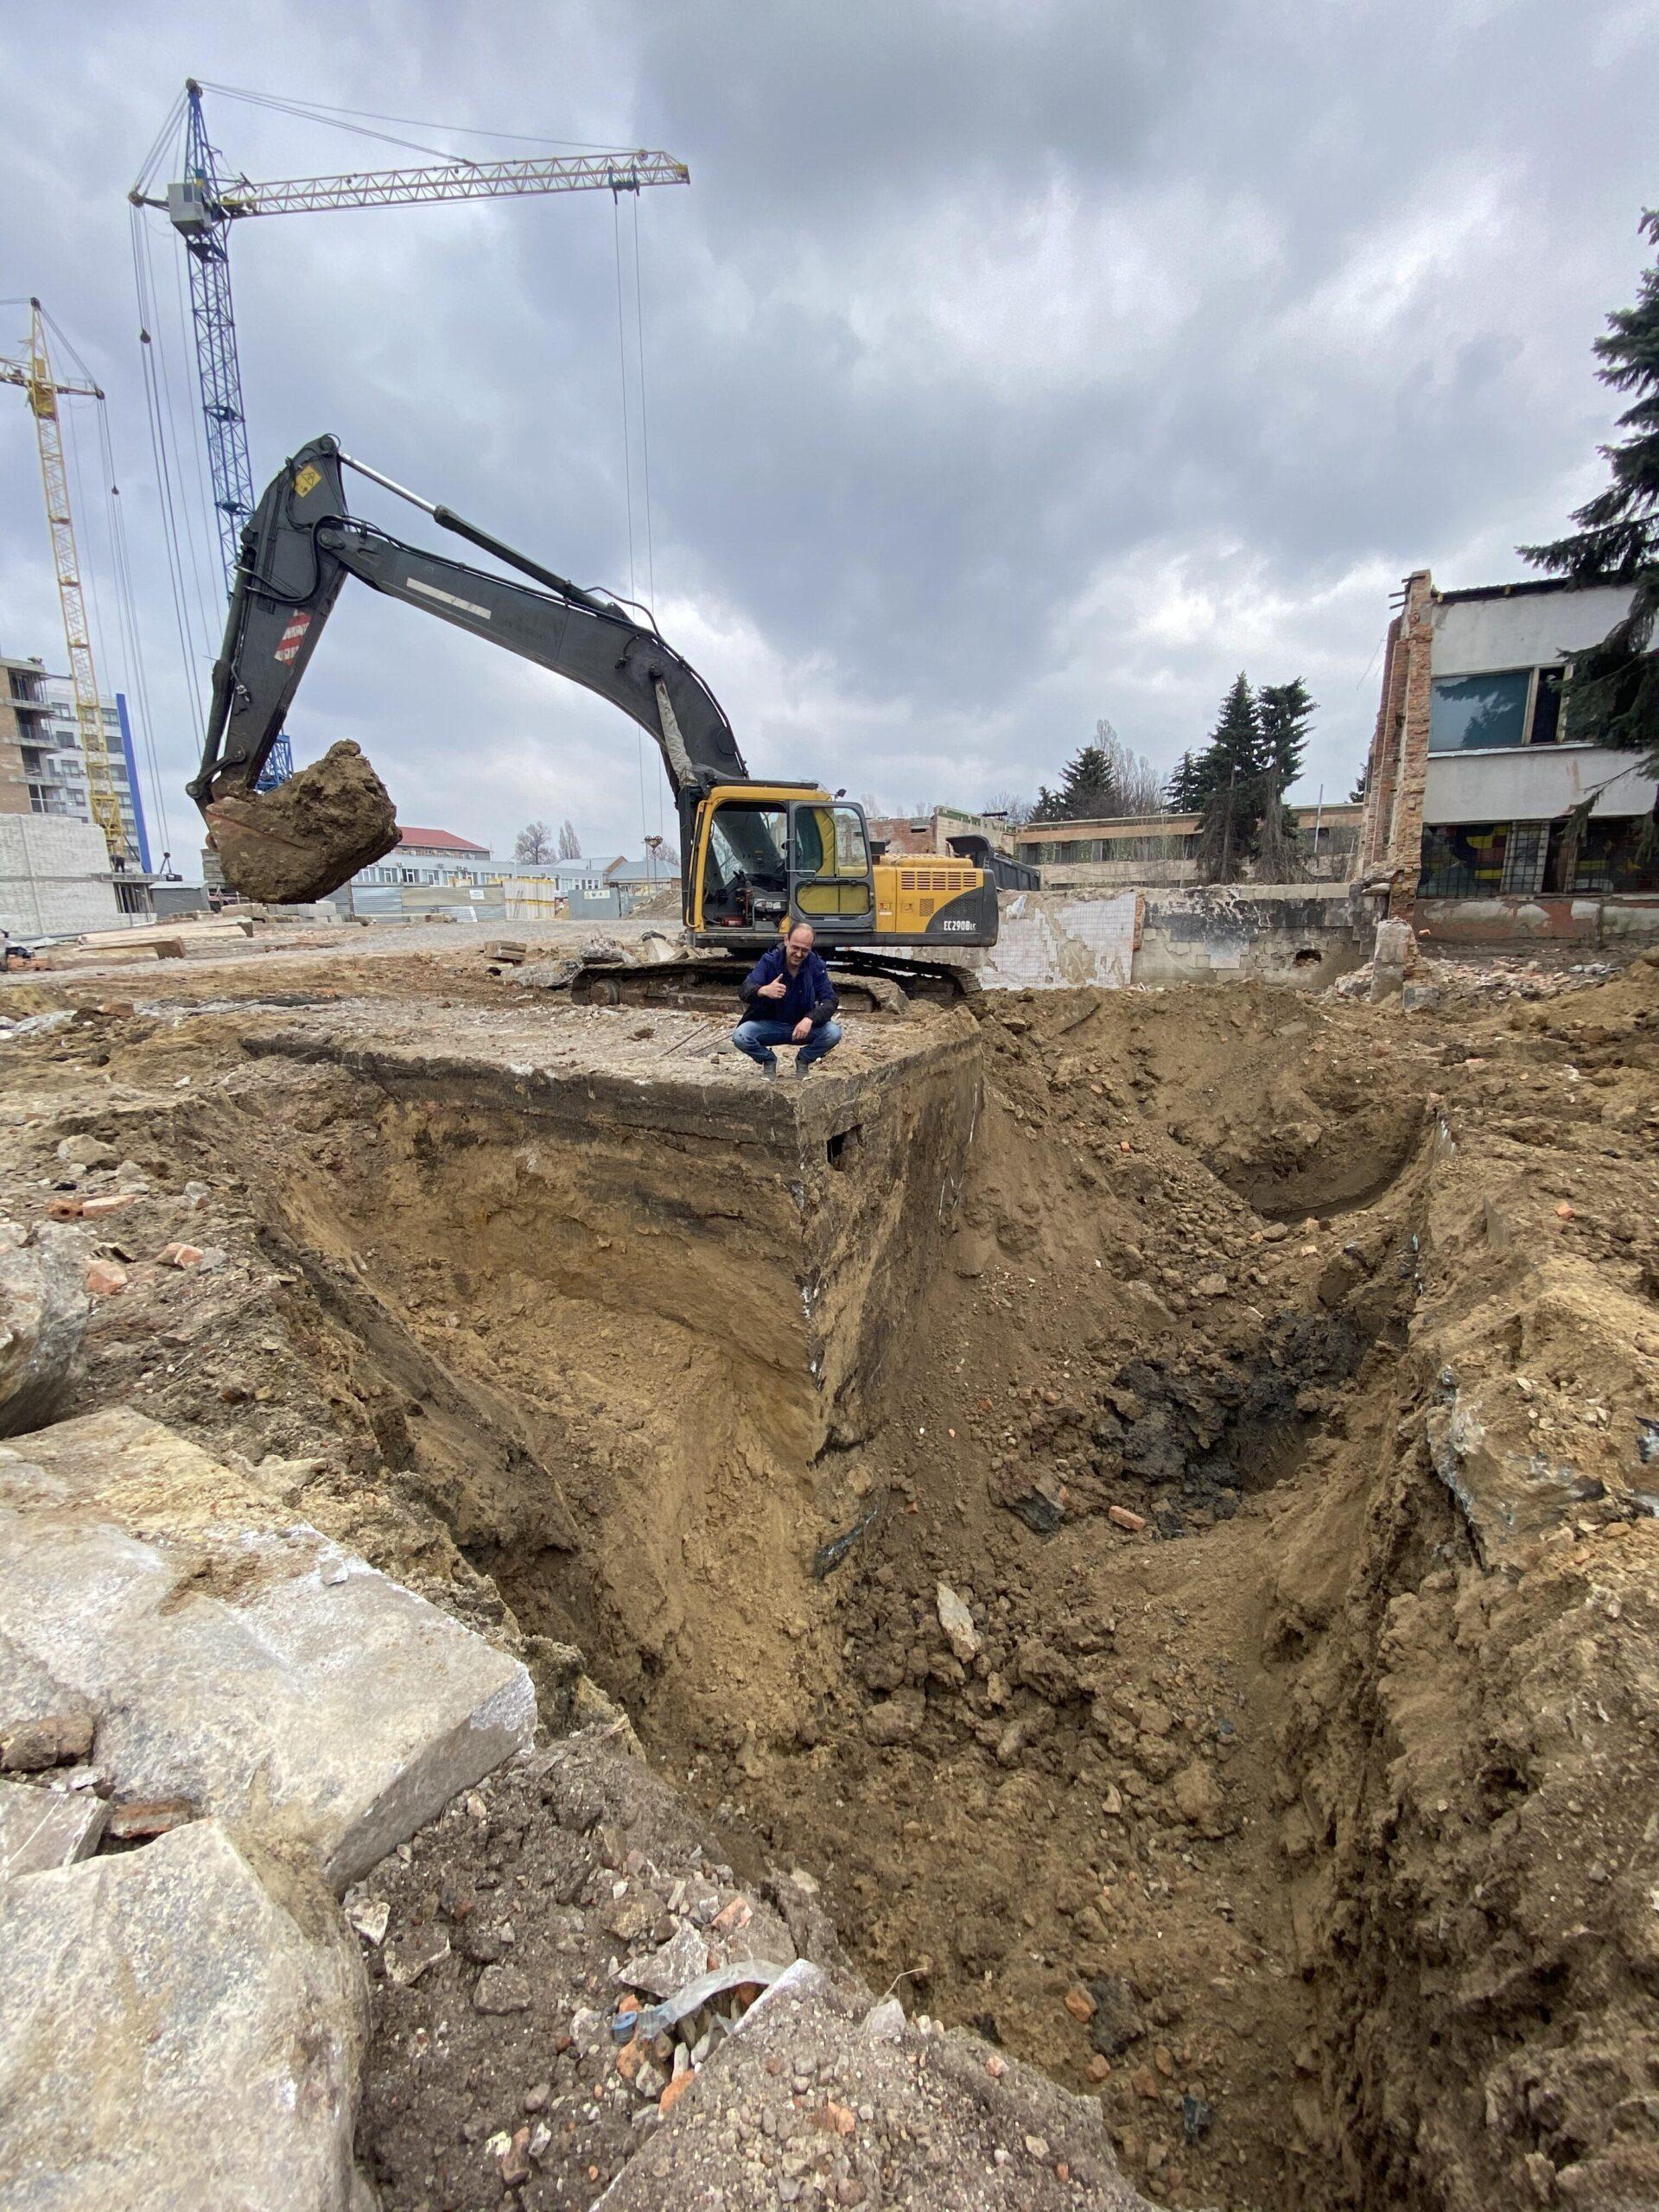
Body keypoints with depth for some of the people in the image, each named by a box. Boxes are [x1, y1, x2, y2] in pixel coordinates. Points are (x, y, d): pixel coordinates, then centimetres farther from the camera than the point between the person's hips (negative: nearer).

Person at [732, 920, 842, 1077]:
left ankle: (803, 1060, 4)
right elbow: (743, 990, -24)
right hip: (770, 1025, -1)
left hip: (803, 1026, 1)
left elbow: (830, 1000, -16)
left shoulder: (816, 965, -12)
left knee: (833, 1033, -27)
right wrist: (763, 991, -49)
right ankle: (768, 1060, 4)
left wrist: (810, 1019, -38)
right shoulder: (769, 961, -15)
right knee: (740, 1036, -29)